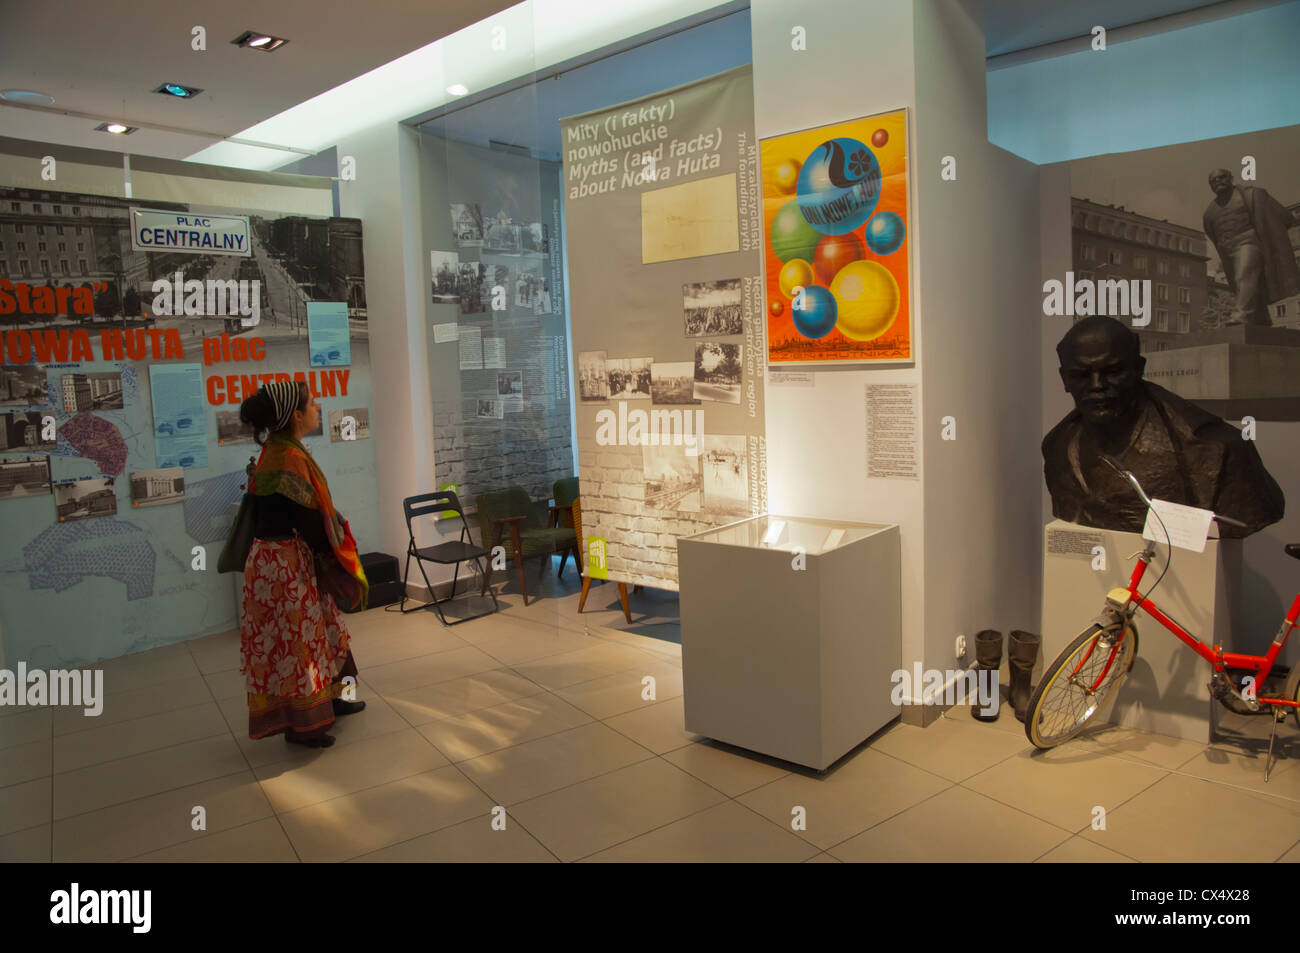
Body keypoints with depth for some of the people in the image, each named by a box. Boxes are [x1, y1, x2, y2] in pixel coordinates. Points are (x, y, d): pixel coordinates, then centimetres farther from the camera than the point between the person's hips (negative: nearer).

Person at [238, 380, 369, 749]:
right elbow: (310, 521, -21)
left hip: (289, 558, 10)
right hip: (285, 562, -10)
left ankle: (326, 699, 38)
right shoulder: (289, 459, -23)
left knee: (317, 628, 21)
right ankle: (300, 724, 19)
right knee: (294, 639, 4)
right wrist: (340, 559, -8)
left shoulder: (278, 450, 7)